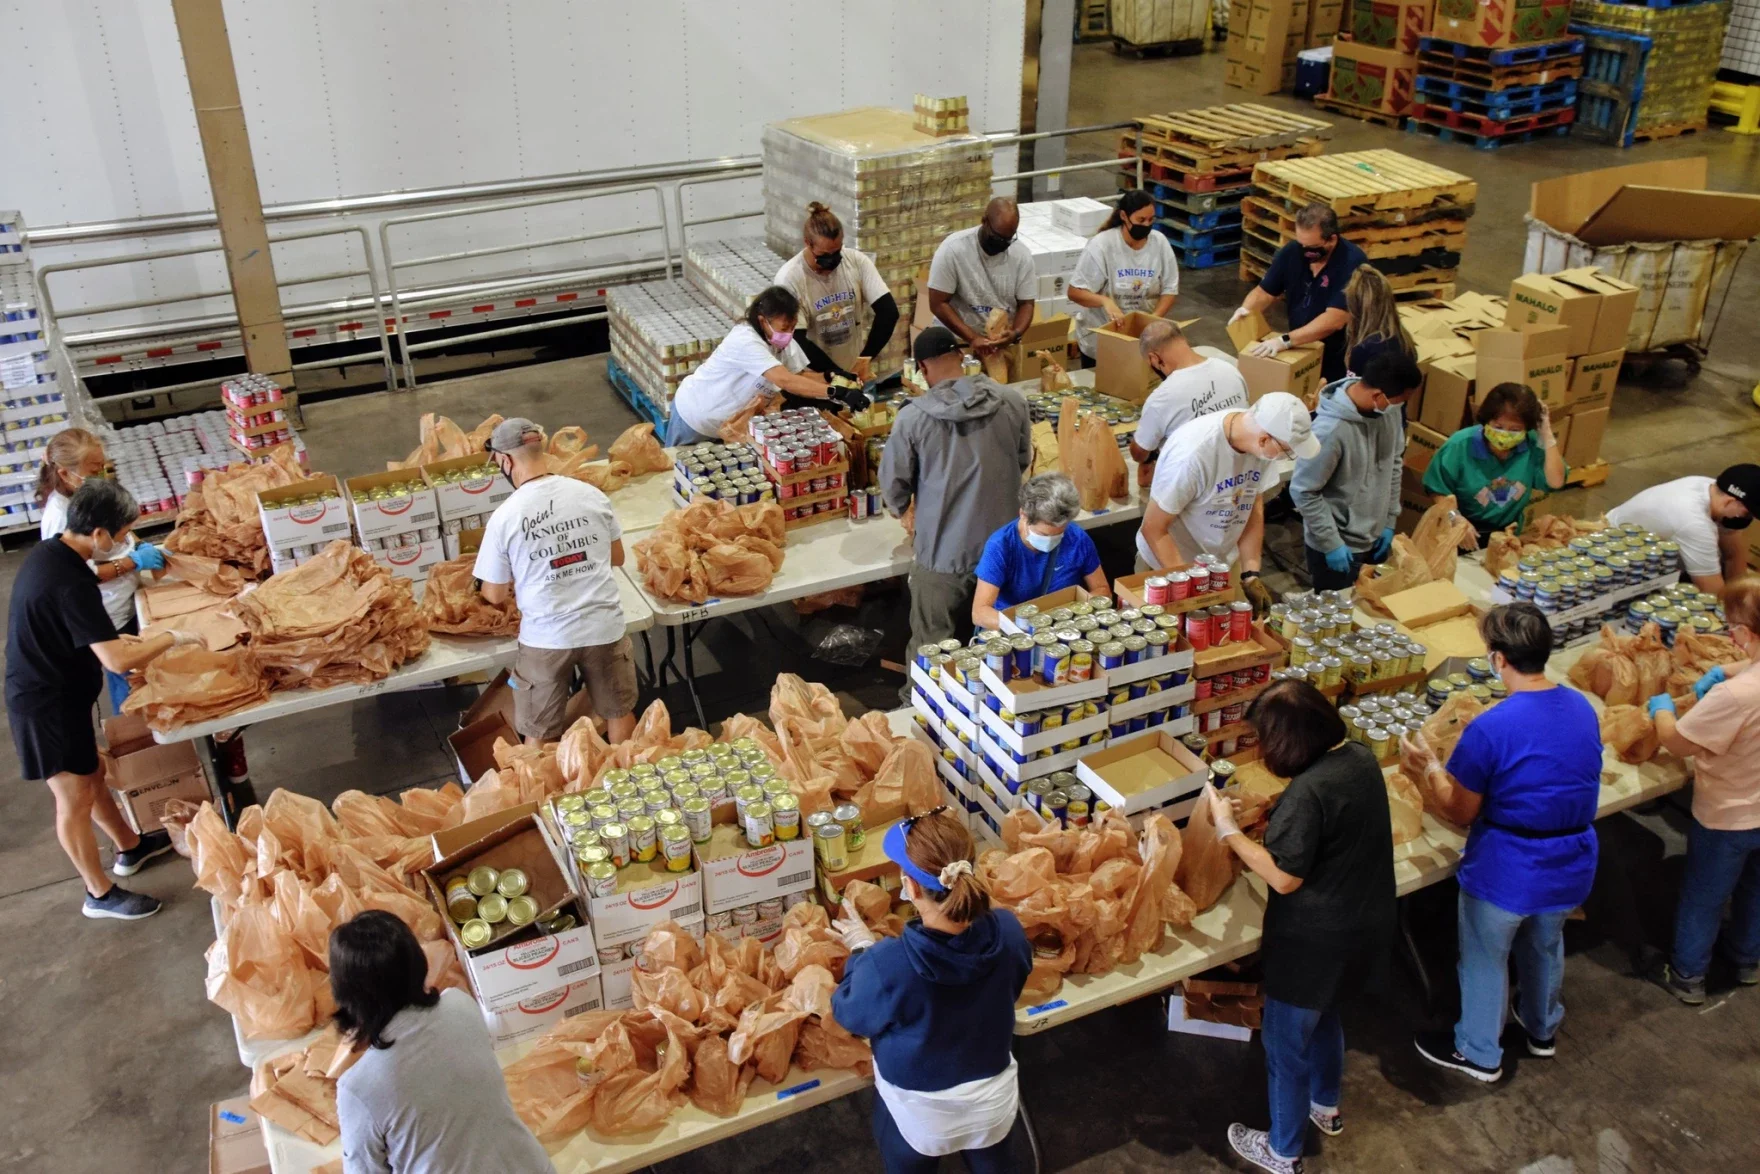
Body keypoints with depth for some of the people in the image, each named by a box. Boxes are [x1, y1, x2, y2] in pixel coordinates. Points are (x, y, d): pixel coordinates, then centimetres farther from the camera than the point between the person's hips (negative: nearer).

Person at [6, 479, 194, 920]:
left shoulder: (48, 553, 0)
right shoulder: (70, 583, -31)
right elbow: (118, 662, -33)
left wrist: (111, 638, 8)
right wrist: (172, 637, -19)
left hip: (45, 691, 10)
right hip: (49, 704, -10)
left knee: (92, 775, 25)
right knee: (75, 800, 5)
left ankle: (130, 847, 44)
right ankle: (100, 895, 20)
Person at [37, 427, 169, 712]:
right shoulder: (61, 517, -28)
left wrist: (139, 545, -4)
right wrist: (134, 561, -25)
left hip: (126, 600, 8)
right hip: (109, 614, -8)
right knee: (127, 680, 10)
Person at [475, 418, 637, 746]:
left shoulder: (504, 516, -13)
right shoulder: (591, 494, -4)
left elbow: (495, 595, -3)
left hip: (545, 637, -3)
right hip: (604, 626, 3)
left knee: (539, 735, 16)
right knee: (620, 712, 24)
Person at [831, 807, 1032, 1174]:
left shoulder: (887, 963, -36)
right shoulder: (1008, 931, -25)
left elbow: (850, 1014, -14)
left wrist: (862, 950, 0)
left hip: (919, 1113, -2)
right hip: (992, 1098, 2)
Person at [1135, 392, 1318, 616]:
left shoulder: (1262, 444, -14)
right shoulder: (1192, 454, -32)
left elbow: (1253, 505, 1)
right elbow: (1153, 529, -22)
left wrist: (1251, 574, -5)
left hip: (1223, 564, 5)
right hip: (1167, 566, -5)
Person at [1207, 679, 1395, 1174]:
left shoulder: (1309, 790, -32)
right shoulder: (1361, 758, -4)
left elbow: (1284, 878, -26)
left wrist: (1229, 829, -18)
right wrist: (1274, 811, 6)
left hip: (1315, 939, -9)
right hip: (1362, 923, 9)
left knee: (1286, 1044, 12)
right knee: (1323, 1017, 32)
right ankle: (1326, 1107, 54)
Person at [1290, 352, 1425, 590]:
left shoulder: (1389, 412, -7)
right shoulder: (1330, 430, -29)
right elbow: (1303, 492, -21)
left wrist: (1389, 521, 8)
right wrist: (1331, 542, -18)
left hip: (1375, 539, 7)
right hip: (1339, 547, -7)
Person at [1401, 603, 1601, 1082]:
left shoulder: (1490, 729, -27)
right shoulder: (1583, 709, -7)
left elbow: (1461, 812, -16)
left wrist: (1428, 770, -3)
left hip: (1506, 872, -6)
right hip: (1571, 864, 6)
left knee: (1485, 959, 18)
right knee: (1546, 946, 31)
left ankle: (1479, 1053, 38)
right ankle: (1542, 1029, 54)